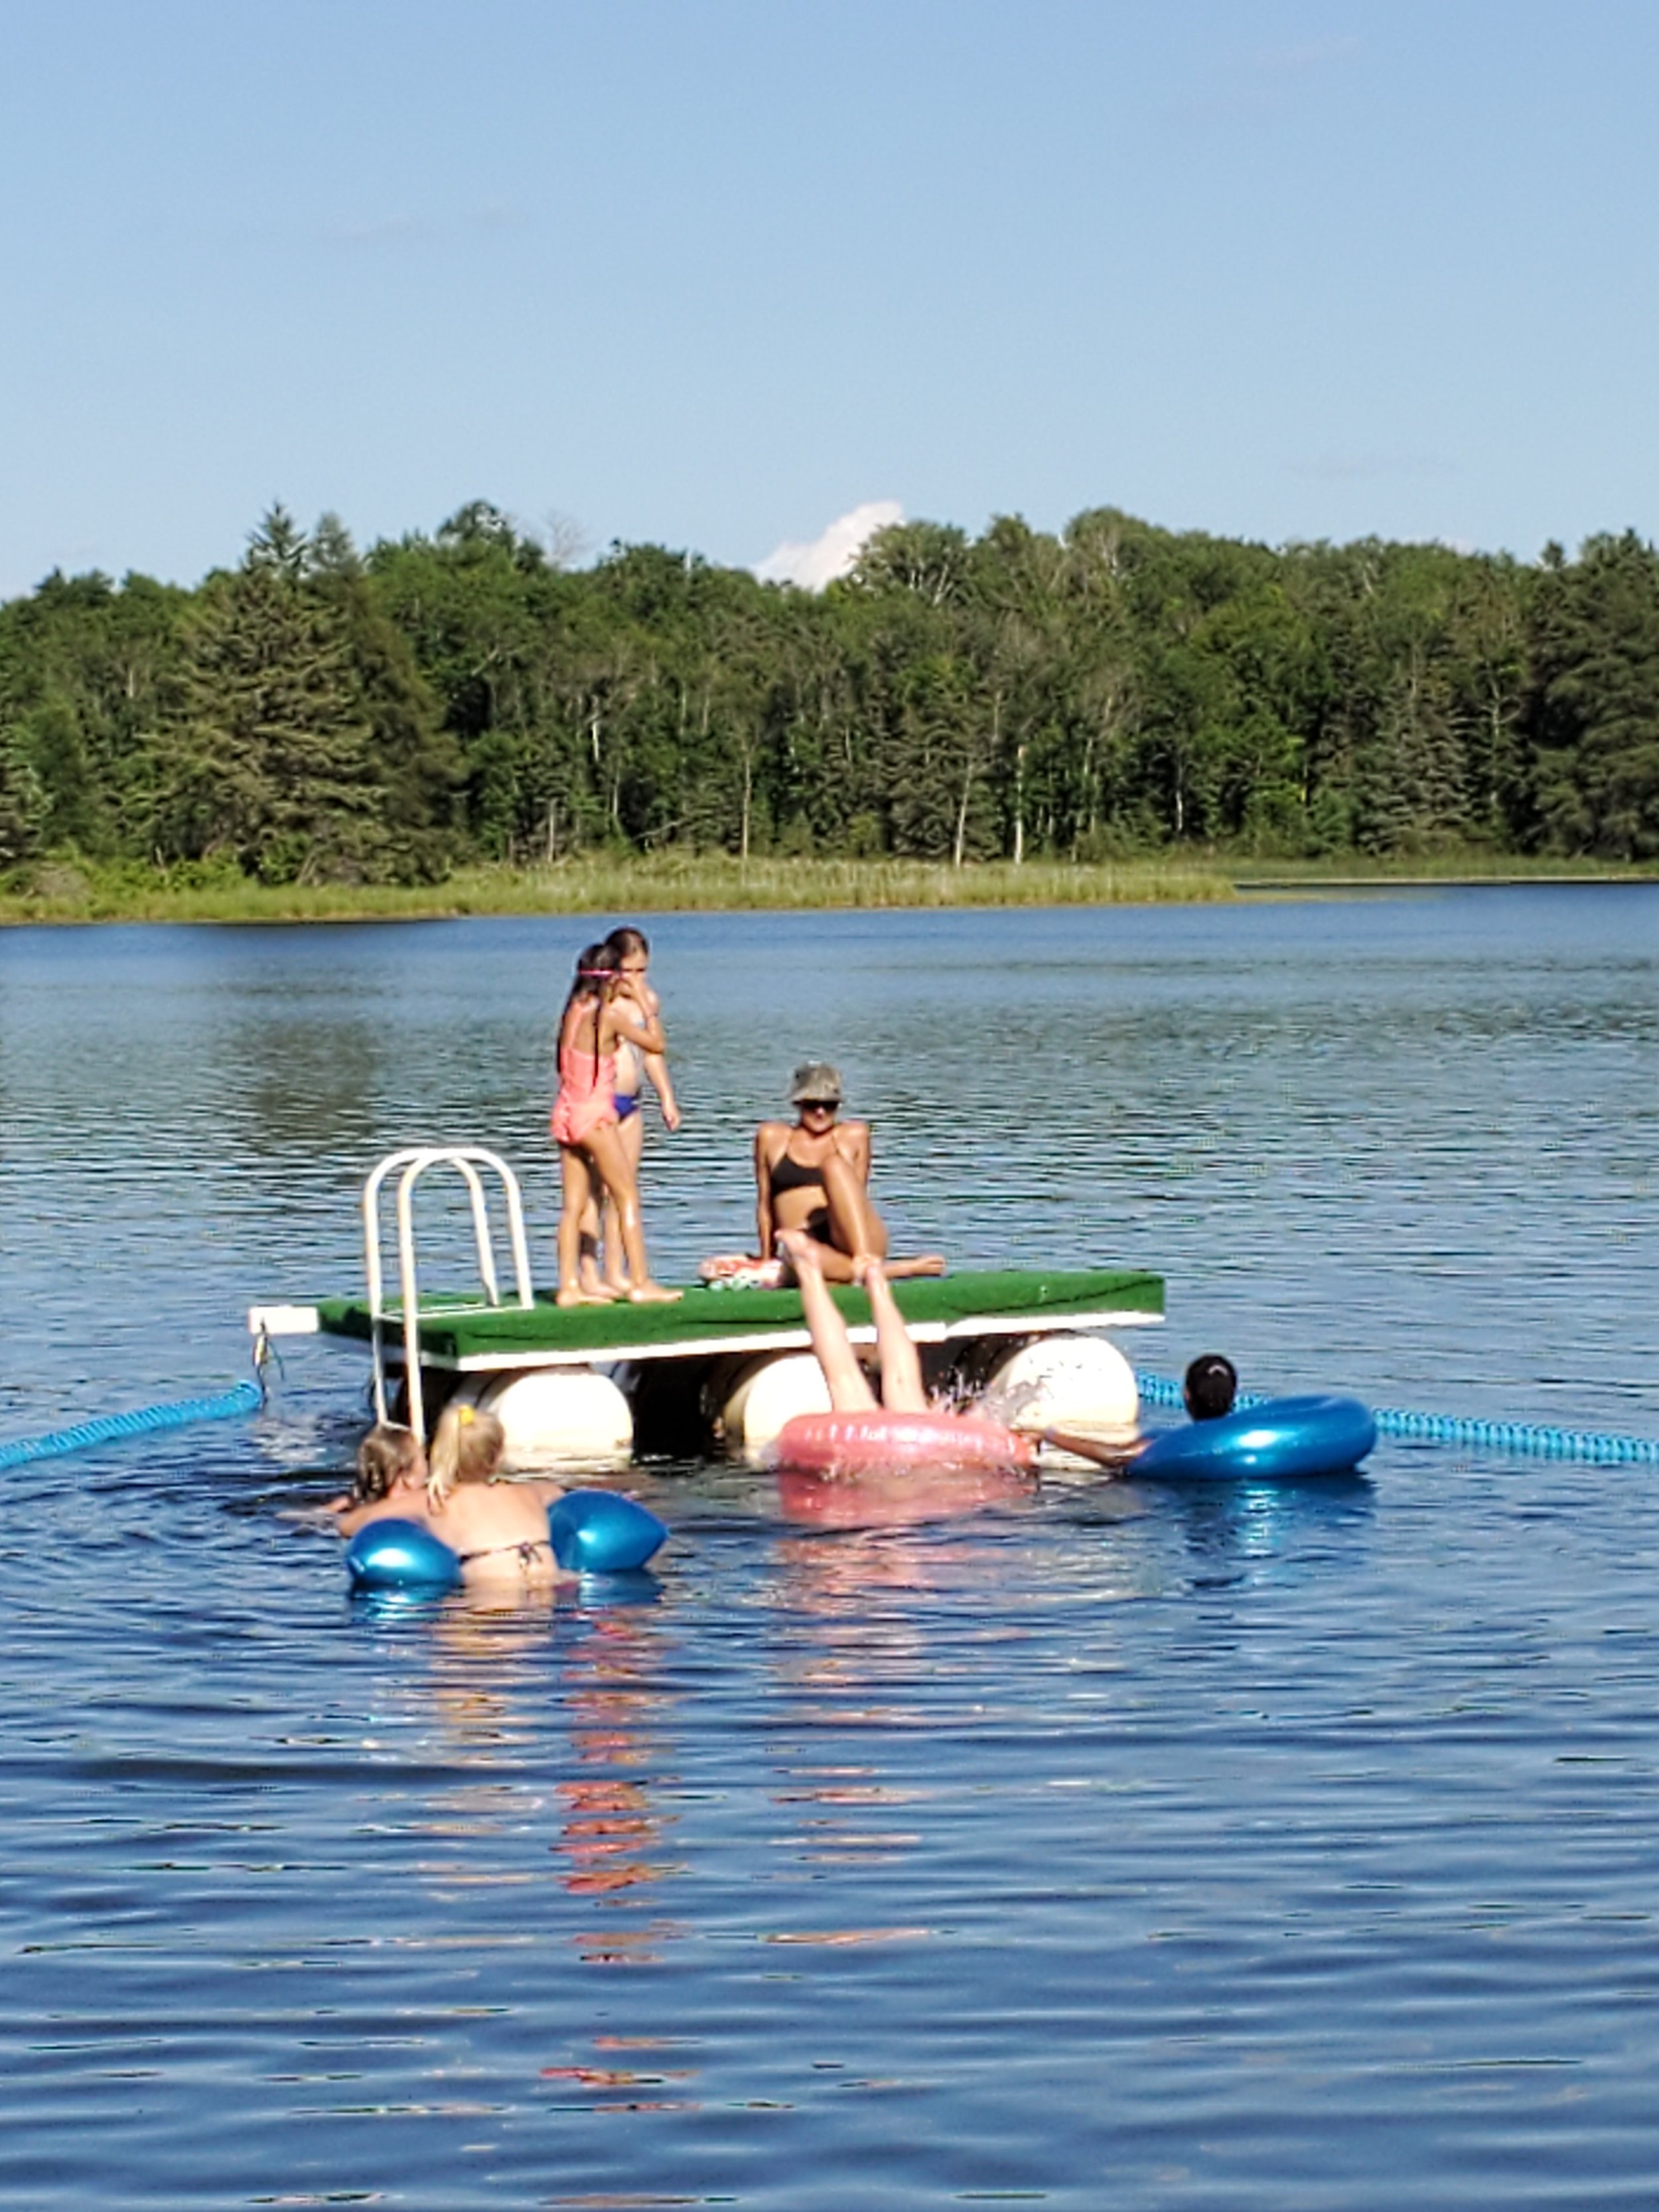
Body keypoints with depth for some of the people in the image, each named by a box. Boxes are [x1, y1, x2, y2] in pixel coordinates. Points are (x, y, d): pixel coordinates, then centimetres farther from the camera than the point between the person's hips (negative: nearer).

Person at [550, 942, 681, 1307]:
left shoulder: (573, 1012, 8)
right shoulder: (610, 1016, -11)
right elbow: (657, 1044, -6)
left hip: (565, 1113, 7)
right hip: (594, 1113, -7)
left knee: (574, 1204, 7)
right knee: (628, 1198, 0)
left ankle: (570, 1285, 5)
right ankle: (641, 1283, -1)